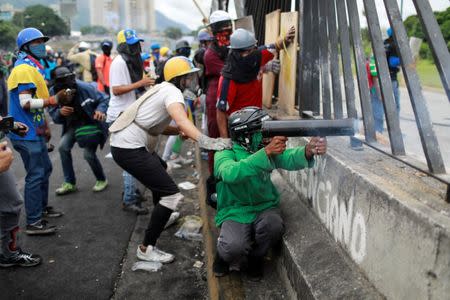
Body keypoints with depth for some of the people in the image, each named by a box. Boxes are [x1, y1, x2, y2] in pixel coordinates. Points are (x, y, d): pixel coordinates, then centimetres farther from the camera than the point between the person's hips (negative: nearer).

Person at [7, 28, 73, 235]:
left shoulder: (33, 68, 17)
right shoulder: (24, 69, -15)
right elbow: (26, 103, -23)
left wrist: (44, 126, 22)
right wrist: (54, 99, -26)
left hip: (34, 130, 10)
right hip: (26, 133, -10)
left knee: (45, 169, 19)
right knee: (35, 175, -6)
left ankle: (42, 208, 34)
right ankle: (33, 223, 1)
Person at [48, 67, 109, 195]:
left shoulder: (84, 87, -29)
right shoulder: (53, 92, -17)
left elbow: (104, 99, -15)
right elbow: (53, 115, -9)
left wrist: (100, 110, -36)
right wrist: (60, 112, -33)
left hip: (92, 123, -4)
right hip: (74, 124, 5)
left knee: (88, 153, -15)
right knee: (63, 147, -14)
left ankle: (102, 180, 14)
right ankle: (70, 183, 4)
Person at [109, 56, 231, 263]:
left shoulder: (163, 89, 19)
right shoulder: (172, 91, -10)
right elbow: (181, 121, -31)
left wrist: (182, 131, 4)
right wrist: (205, 141, -44)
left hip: (121, 143, 11)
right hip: (129, 149, -11)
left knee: (160, 167, 35)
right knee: (171, 195, -10)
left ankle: (161, 215, 52)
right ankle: (146, 248, -4)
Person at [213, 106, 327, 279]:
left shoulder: (265, 148, 0)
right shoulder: (224, 154, -13)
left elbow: (289, 158, -20)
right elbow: (231, 173, -37)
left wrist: (308, 151, -43)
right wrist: (266, 152, -47)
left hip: (264, 207, 4)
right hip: (235, 212, -4)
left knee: (274, 226, -28)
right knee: (235, 246, -31)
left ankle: (255, 259, 4)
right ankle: (224, 255, 8)